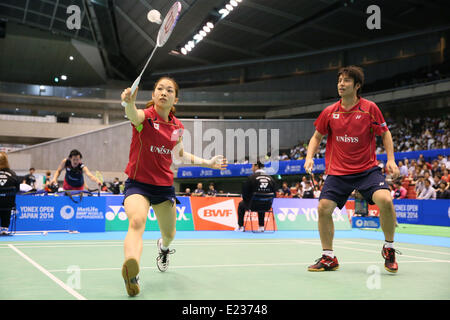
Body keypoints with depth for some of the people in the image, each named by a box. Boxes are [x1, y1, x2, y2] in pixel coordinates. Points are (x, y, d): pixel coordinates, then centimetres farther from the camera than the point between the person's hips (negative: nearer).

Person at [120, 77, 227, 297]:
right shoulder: (145, 117, -13)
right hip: (138, 184, -5)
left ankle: (163, 247, 57)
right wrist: (129, 103, -64)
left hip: (164, 186, 5)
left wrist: (208, 163, 15)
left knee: (169, 234, 19)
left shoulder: (177, 127, 3)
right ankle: (131, 273, -53)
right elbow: (133, 115, -40)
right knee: (137, 221, -34)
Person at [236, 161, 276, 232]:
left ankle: (240, 227, 33)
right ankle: (261, 226, 38)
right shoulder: (271, 179, -3)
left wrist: (247, 200, 14)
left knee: (241, 205, 29)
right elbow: (274, 194, 4)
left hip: (253, 205, -4)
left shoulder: (251, 178, -13)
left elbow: (244, 194, -8)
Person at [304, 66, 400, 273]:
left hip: (367, 169, -2)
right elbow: (317, 137, 14)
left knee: (385, 201, -24)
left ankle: (389, 249, 2)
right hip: (337, 171, 2)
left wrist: (391, 160, -4)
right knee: (323, 208, -10)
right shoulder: (329, 112, 2)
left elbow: (385, 133, 7)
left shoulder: (369, 108, -4)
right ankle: (328, 258, 11)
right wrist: (309, 157, -3)